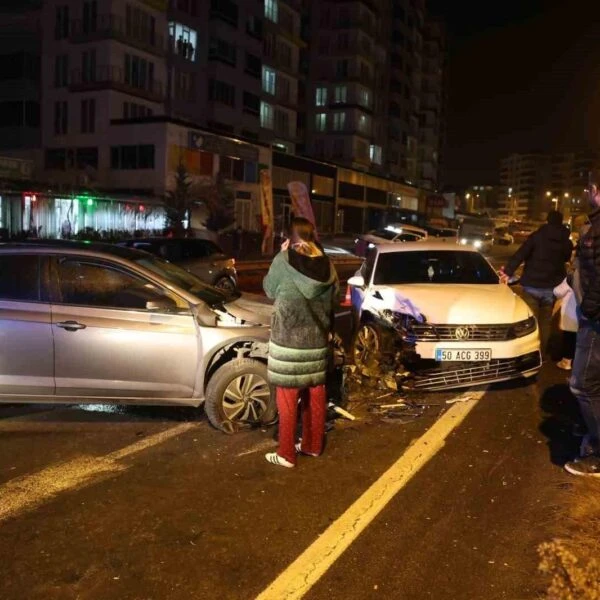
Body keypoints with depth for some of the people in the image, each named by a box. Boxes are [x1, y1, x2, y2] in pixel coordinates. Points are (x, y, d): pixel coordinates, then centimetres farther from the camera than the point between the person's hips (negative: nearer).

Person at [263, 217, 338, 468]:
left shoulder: (284, 261, -12)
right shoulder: (325, 264, 1)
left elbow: (269, 288, 4)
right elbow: (332, 298, 10)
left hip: (288, 341, -5)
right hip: (317, 340, 5)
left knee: (288, 399, 4)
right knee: (315, 395, 16)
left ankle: (286, 454, 11)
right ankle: (313, 445, 29)